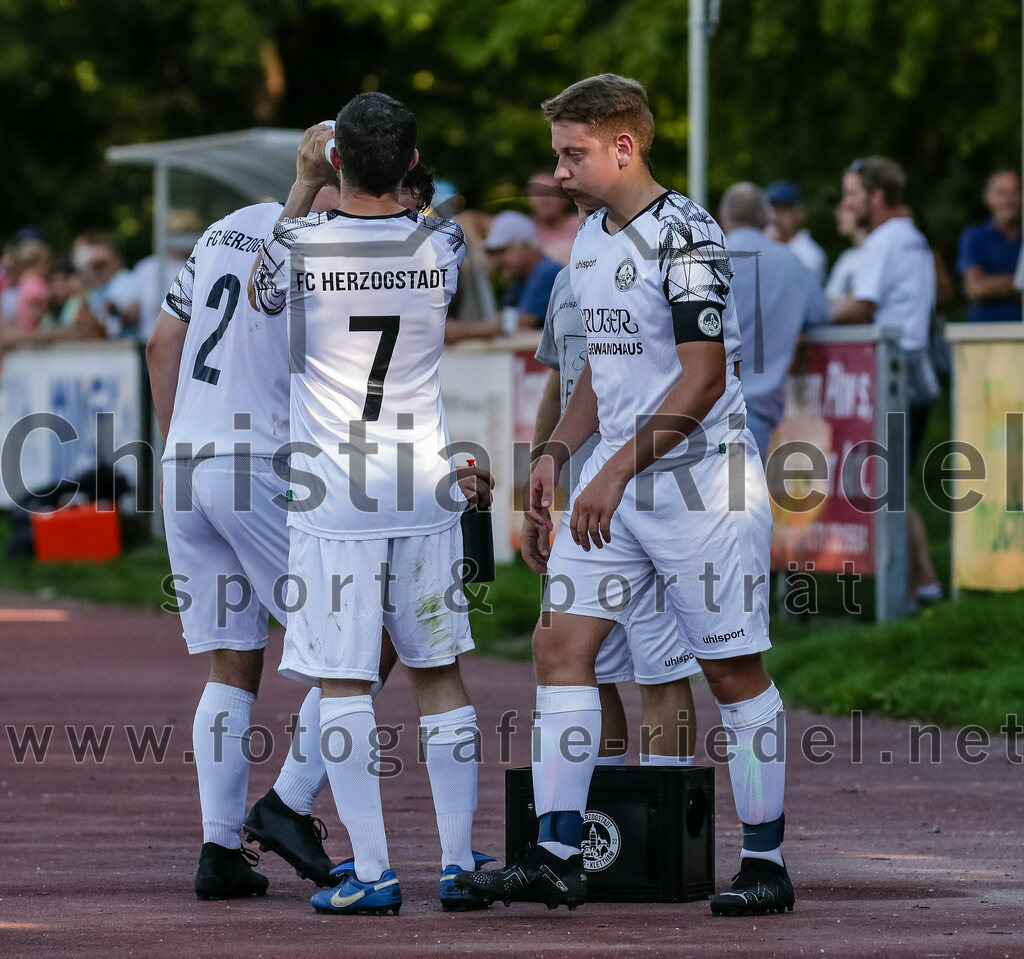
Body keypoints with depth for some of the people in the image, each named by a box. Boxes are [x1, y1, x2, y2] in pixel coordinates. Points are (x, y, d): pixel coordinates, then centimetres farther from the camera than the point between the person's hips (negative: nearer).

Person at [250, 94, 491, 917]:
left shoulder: (300, 243, -9)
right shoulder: (442, 243, -3)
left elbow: (263, 296, 15)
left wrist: (303, 186, 22)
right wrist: (390, 170, 29)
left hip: (335, 489, -3)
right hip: (424, 485, 3)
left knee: (342, 680, 0)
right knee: (439, 673, 12)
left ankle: (372, 872, -4)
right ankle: (460, 862, 14)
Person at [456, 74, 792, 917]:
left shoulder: (684, 234, -15)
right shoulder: (590, 239, 13)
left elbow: (703, 378, -20)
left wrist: (616, 471, -22)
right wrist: (559, 451, 9)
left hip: (700, 482, -8)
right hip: (616, 485, 8)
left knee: (732, 668, -1)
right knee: (560, 644, -2)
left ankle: (766, 861, 8)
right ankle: (557, 857, -4)